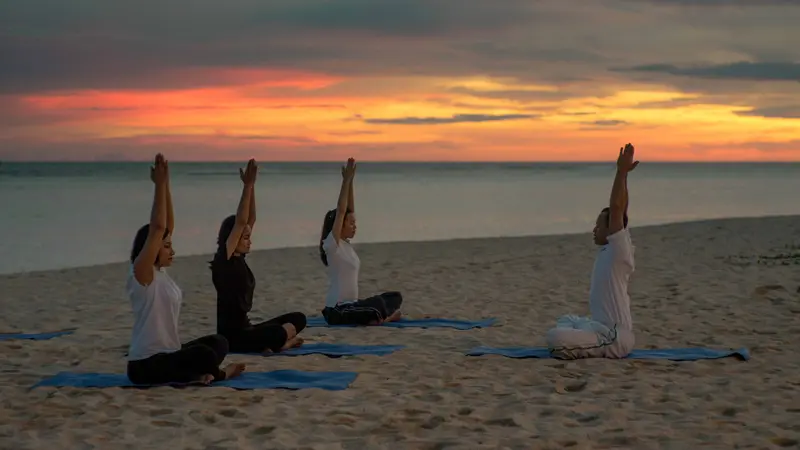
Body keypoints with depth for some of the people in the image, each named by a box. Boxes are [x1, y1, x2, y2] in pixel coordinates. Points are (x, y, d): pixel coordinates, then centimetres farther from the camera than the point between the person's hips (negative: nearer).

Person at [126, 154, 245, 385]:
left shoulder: (159, 272, 9)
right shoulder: (141, 274, -15)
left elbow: (168, 225, 7)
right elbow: (157, 227, -24)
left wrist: (166, 185, -1)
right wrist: (159, 185, -22)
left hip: (167, 354, 10)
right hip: (146, 365, -10)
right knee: (204, 355, -31)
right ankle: (218, 374, -1)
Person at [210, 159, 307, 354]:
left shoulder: (239, 259, 9)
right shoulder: (223, 261, -14)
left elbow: (250, 220, 8)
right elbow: (240, 223, -23)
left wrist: (251, 186, -1)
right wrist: (247, 186, -22)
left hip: (246, 328, 9)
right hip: (231, 335, -9)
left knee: (298, 319, 8)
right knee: (278, 334, -34)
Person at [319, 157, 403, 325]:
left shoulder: (346, 244, 10)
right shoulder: (332, 245, -13)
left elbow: (349, 209, 9)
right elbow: (340, 211, -20)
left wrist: (350, 181, 1)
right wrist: (346, 180, -18)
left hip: (350, 306, 10)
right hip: (337, 311, -10)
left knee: (395, 297, 12)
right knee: (377, 303, -35)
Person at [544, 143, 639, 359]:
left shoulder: (619, 251, -14)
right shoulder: (608, 250, 10)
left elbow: (616, 209, -23)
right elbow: (620, 210, 14)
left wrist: (622, 172, -21)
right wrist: (623, 173, 19)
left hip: (615, 336, -10)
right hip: (604, 326, 10)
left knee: (554, 338, -27)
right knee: (565, 321, 34)